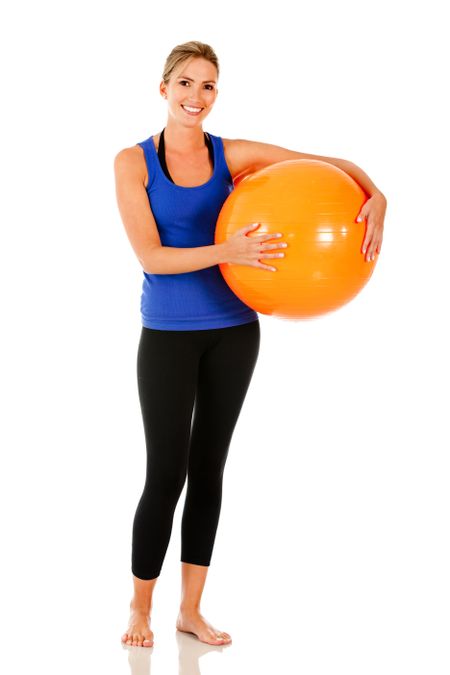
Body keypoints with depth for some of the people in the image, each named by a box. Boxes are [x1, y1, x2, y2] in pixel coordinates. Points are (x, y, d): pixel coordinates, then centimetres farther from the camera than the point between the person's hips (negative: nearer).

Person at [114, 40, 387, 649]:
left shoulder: (232, 155, 0)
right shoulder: (133, 162, -5)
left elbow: (331, 164, -1)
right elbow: (150, 256, -15)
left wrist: (374, 195, -22)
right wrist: (225, 252, -29)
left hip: (233, 331, 3)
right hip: (167, 335, -3)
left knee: (209, 469, 9)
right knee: (166, 474, -1)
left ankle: (191, 610, 23)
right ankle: (140, 607, 20)